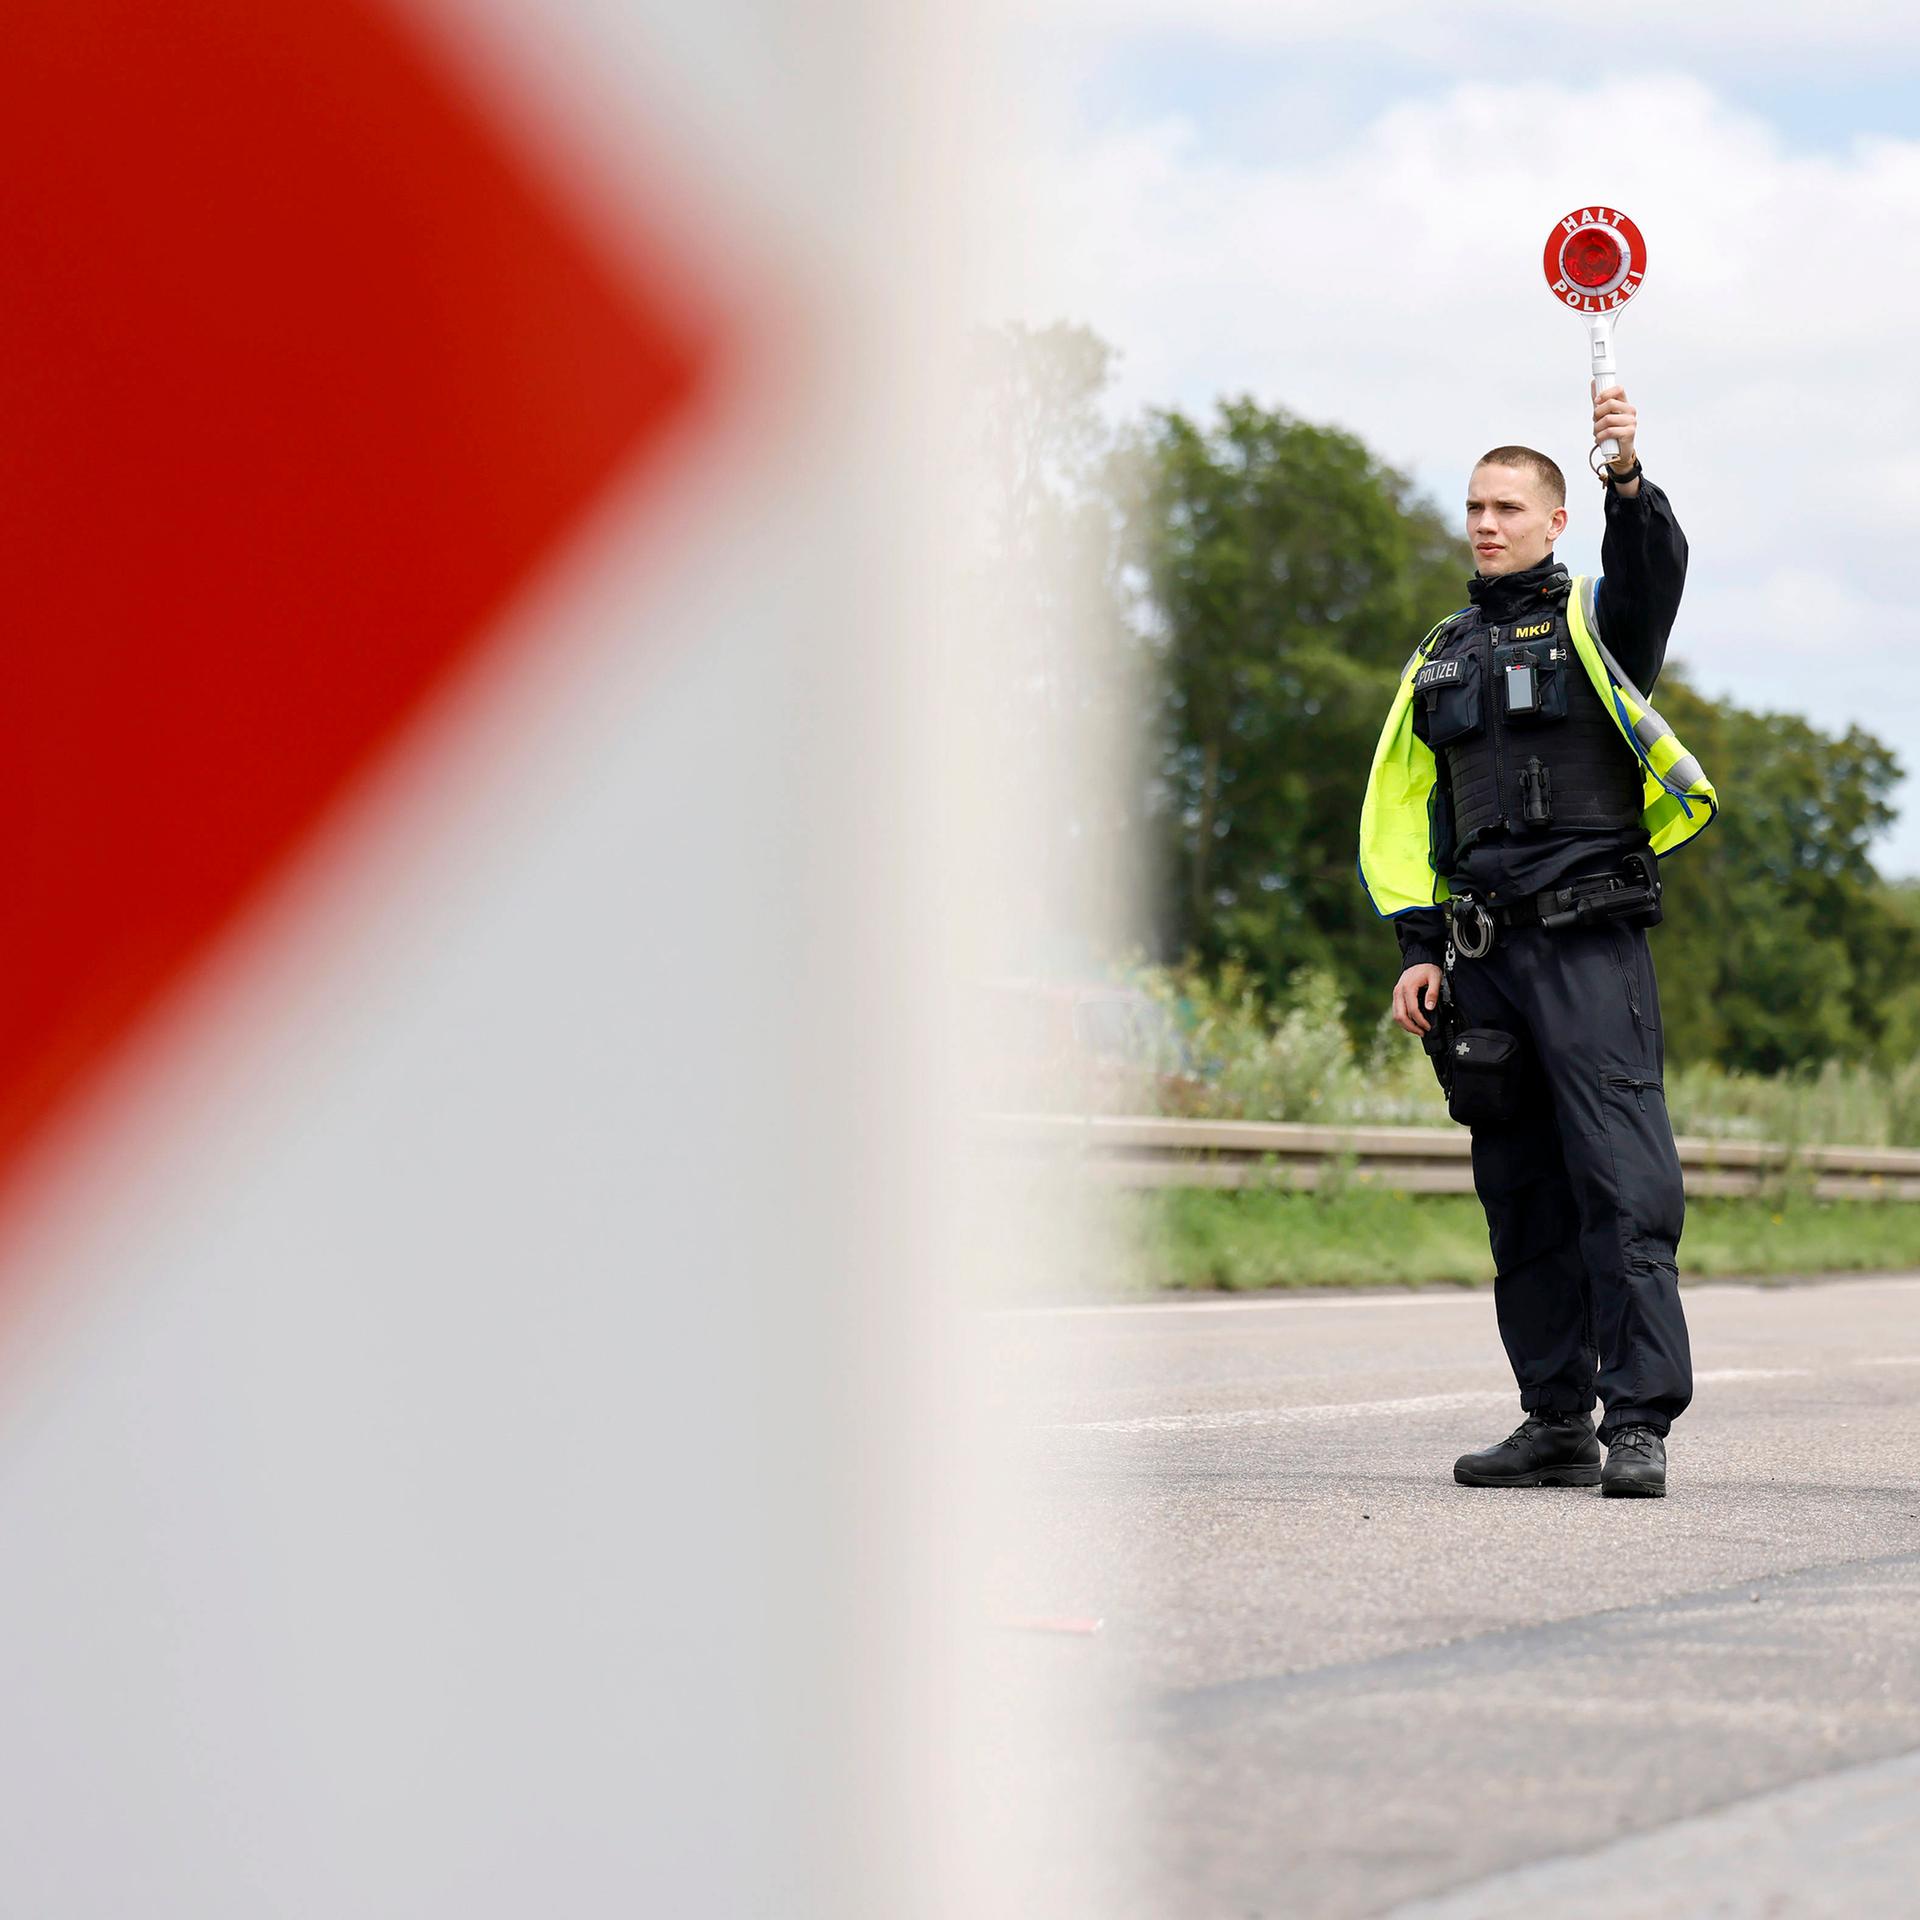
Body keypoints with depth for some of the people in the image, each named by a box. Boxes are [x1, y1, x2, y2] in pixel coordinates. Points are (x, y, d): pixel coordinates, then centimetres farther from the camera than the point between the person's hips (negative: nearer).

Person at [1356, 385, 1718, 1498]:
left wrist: (1629, 479, -36)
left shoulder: (1596, 621, 6)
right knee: (1524, 1198, 7)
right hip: (1483, 955, 5)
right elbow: (1404, 811, 19)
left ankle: (1640, 1422, -13)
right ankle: (1557, 1421, 13)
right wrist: (1420, 948, 10)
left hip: (1592, 946, -5)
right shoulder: (1443, 657, 19)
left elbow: (1656, 572, -18)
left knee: (1623, 1184, -12)